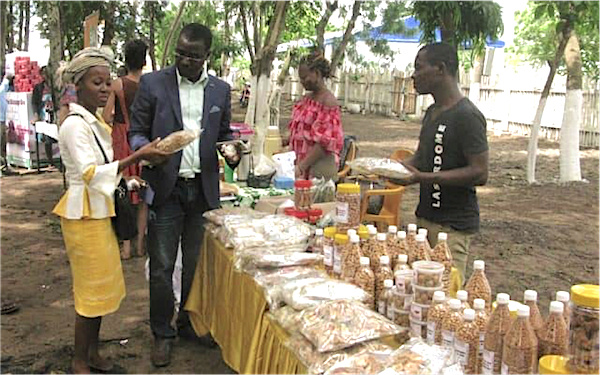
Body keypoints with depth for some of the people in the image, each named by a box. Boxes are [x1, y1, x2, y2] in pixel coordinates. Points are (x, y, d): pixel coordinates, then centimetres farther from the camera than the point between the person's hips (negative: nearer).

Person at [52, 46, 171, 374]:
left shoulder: (94, 121, 12)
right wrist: (137, 157, -36)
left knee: (100, 288, 15)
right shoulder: (75, 125, -17)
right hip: (84, 215, -9)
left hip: (98, 212, 9)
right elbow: (90, 173, -29)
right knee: (92, 290, 0)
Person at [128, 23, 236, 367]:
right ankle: (163, 334, 21)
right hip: (166, 188, -2)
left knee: (197, 265, 13)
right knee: (162, 267, 3)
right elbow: (136, 131, 1)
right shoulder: (153, 83, -1)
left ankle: (190, 324, 32)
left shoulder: (221, 90, 8)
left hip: (204, 189, 3)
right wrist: (146, 150, -21)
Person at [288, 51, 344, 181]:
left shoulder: (328, 101, -13)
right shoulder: (307, 98, 13)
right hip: (302, 163, 8)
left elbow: (325, 142, -20)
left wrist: (302, 166, -23)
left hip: (320, 165, -8)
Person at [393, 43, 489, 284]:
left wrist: (423, 177, -25)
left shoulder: (467, 116, -16)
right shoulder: (432, 112, 13)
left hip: (452, 227, -9)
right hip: (425, 217, 9)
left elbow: (480, 173, -21)